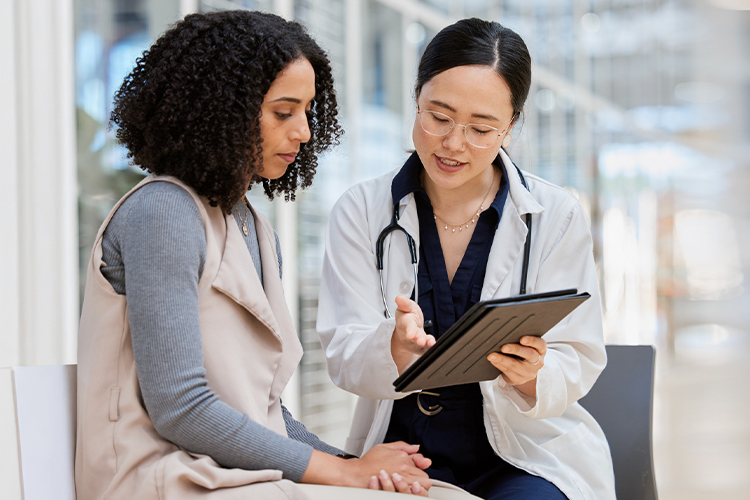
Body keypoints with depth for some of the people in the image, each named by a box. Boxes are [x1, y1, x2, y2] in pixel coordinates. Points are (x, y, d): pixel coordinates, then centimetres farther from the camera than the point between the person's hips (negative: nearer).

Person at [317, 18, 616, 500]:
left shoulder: (557, 216, -1)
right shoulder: (361, 211, 2)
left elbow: (576, 365, -1)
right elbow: (344, 358, -5)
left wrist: (531, 376, -25)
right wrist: (396, 347, -28)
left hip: (530, 455, 0)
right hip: (405, 451, 1)